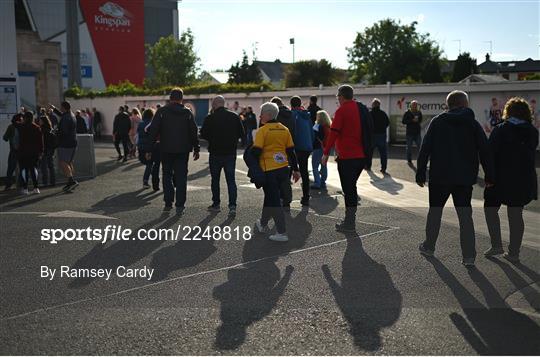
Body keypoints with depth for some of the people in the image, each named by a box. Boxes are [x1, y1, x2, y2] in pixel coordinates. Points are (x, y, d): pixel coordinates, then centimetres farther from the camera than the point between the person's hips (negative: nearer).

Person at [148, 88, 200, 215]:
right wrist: (196, 149, 9)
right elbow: (194, 132, 3)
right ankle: (179, 205, 0)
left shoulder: (162, 111, -2)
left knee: (167, 175, 13)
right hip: (183, 150, 1)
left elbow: (153, 130, -6)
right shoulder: (188, 113, 2)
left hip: (166, 149, -1)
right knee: (181, 176, 4)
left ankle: (168, 203, 11)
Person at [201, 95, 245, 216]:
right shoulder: (234, 116, -1)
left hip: (215, 154, -2)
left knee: (215, 180, 13)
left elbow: (203, 135, -6)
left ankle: (216, 204, 20)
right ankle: (232, 205, -6)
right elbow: (241, 134, 3)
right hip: (231, 153, 2)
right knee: (231, 180, 4)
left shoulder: (210, 118, -9)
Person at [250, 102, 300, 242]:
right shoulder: (284, 129, 8)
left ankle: (282, 233, -3)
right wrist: (295, 169, 14)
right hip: (284, 169, 7)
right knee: (270, 196, 23)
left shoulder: (262, 130, -11)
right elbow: (291, 151, 9)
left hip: (269, 170, -7)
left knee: (274, 200, -1)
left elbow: (256, 151, -16)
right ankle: (263, 224, 39)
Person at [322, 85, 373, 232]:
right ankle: (350, 219, 23)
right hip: (362, 155, 8)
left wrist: (326, 153, -11)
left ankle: (349, 223, 2)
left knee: (348, 188, -2)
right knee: (352, 187, 18)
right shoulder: (363, 109, 13)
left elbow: (334, 133, -15)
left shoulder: (342, 110, -10)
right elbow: (369, 131, 18)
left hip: (347, 156, -8)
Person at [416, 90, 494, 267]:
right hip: (465, 179, 1)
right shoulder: (474, 124, 2)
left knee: (435, 211, 15)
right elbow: (485, 152, 0)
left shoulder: (437, 122, 0)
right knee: (465, 215, 5)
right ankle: (469, 256, 3)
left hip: (439, 176, 0)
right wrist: (489, 177, 6)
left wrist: (420, 173, 0)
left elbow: (425, 149, -4)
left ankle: (429, 246, 24)